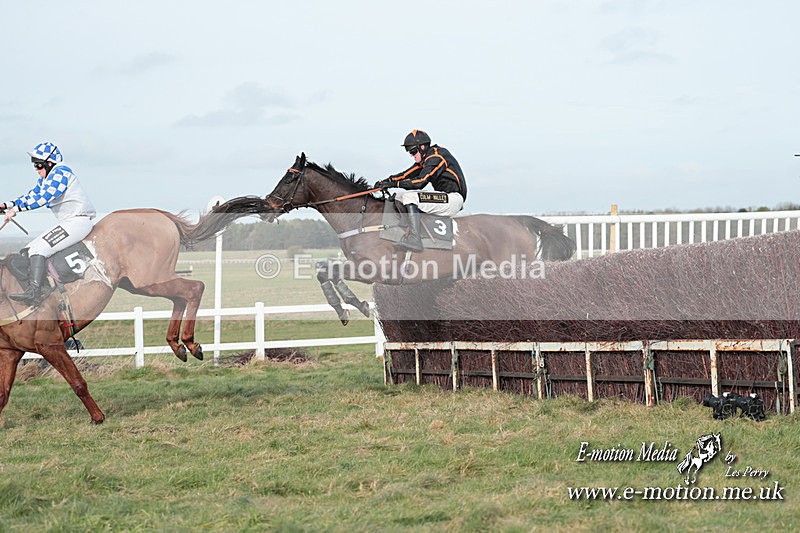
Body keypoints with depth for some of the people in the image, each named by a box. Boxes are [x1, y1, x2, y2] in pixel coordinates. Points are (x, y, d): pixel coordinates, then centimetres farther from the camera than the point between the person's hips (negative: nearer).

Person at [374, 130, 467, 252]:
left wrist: (394, 183, -20)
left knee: (410, 197, -25)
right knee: (400, 198, 9)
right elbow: (407, 174, 13)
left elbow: (420, 181, -23)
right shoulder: (425, 160, 16)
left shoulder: (437, 157, -15)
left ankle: (415, 239, -34)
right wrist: (386, 181, 0)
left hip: (453, 199, -10)